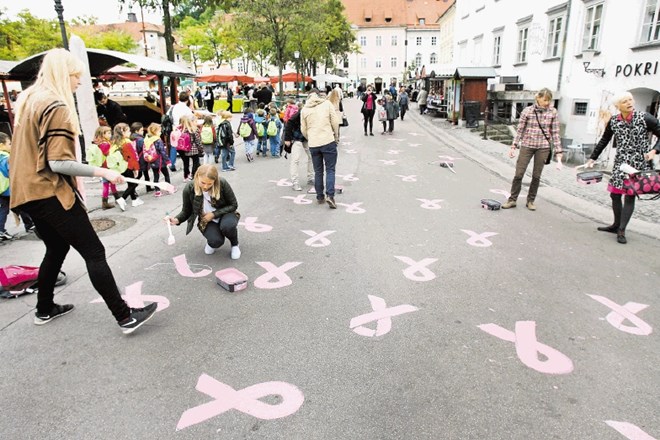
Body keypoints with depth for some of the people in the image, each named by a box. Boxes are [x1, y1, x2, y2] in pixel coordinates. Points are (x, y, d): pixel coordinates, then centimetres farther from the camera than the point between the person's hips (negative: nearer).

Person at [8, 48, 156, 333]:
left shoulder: (28, 100, 13)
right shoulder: (57, 107, -16)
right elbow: (59, 163, -22)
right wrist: (102, 172, -17)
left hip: (28, 192, 10)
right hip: (51, 193, -10)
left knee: (57, 248, 23)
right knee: (94, 253, -8)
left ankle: (45, 310, 35)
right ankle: (125, 317, -6)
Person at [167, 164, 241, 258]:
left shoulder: (222, 184, -24)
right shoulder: (189, 188, -19)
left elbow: (233, 205, -12)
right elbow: (186, 211, -4)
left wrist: (214, 214, -21)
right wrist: (177, 220, -25)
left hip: (224, 214, 0)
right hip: (206, 220, 1)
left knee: (227, 226, -36)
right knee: (216, 241, -28)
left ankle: (235, 244, -2)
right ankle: (212, 242, 11)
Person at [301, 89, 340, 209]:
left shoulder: (304, 109, 8)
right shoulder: (327, 103, 2)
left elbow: (303, 129, 9)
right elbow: (335, 121, -2)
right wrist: (336, 136, 11)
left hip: (313, 144, 3)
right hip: (328, 141, -2)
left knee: (318, 171, 12)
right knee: (330, 169, 3)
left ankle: (320, 197, 16)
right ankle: (330, 195, -11)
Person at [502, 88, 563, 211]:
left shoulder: (553, 112, 0)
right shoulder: (527, 111, -3)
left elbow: (555, 133, 1)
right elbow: (520, 130, 2)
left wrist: (558, 152, -3)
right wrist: (514, 146, -2)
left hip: (543, 147, 1)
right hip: (527, 145, -1)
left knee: (536, 175, 6)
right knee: (519, 174, -2)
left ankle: (531, 201, 20)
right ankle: (512, 200, 9)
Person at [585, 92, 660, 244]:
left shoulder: (645, 118, -8)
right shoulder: (613, 121, 2)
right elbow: (604, 141, 11)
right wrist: (592, 159, 11)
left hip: (639, 163, -4)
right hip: (620, 163, 4)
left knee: (629, 195, -5)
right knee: (615, 194, 6)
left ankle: (621, 230, 0)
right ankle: (616, 225, 23)